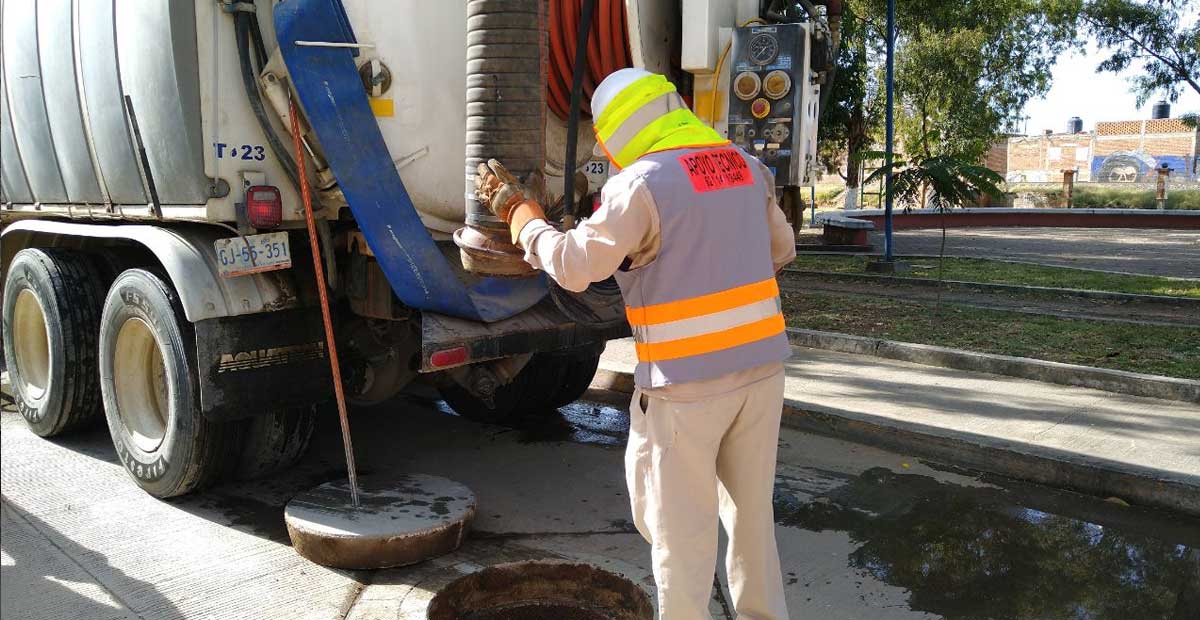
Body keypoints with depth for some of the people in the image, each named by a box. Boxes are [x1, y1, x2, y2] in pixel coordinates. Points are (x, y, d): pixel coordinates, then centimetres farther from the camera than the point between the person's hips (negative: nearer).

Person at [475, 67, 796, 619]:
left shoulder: (642, 184, -13)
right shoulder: (747, 167, 8)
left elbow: (573, 266, -12)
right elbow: (781, 249, 19)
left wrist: (515, 208, 1)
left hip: (688, 377, -7)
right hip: (762, 362, 7)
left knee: (678, 517, 8)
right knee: (751, 506, 20)